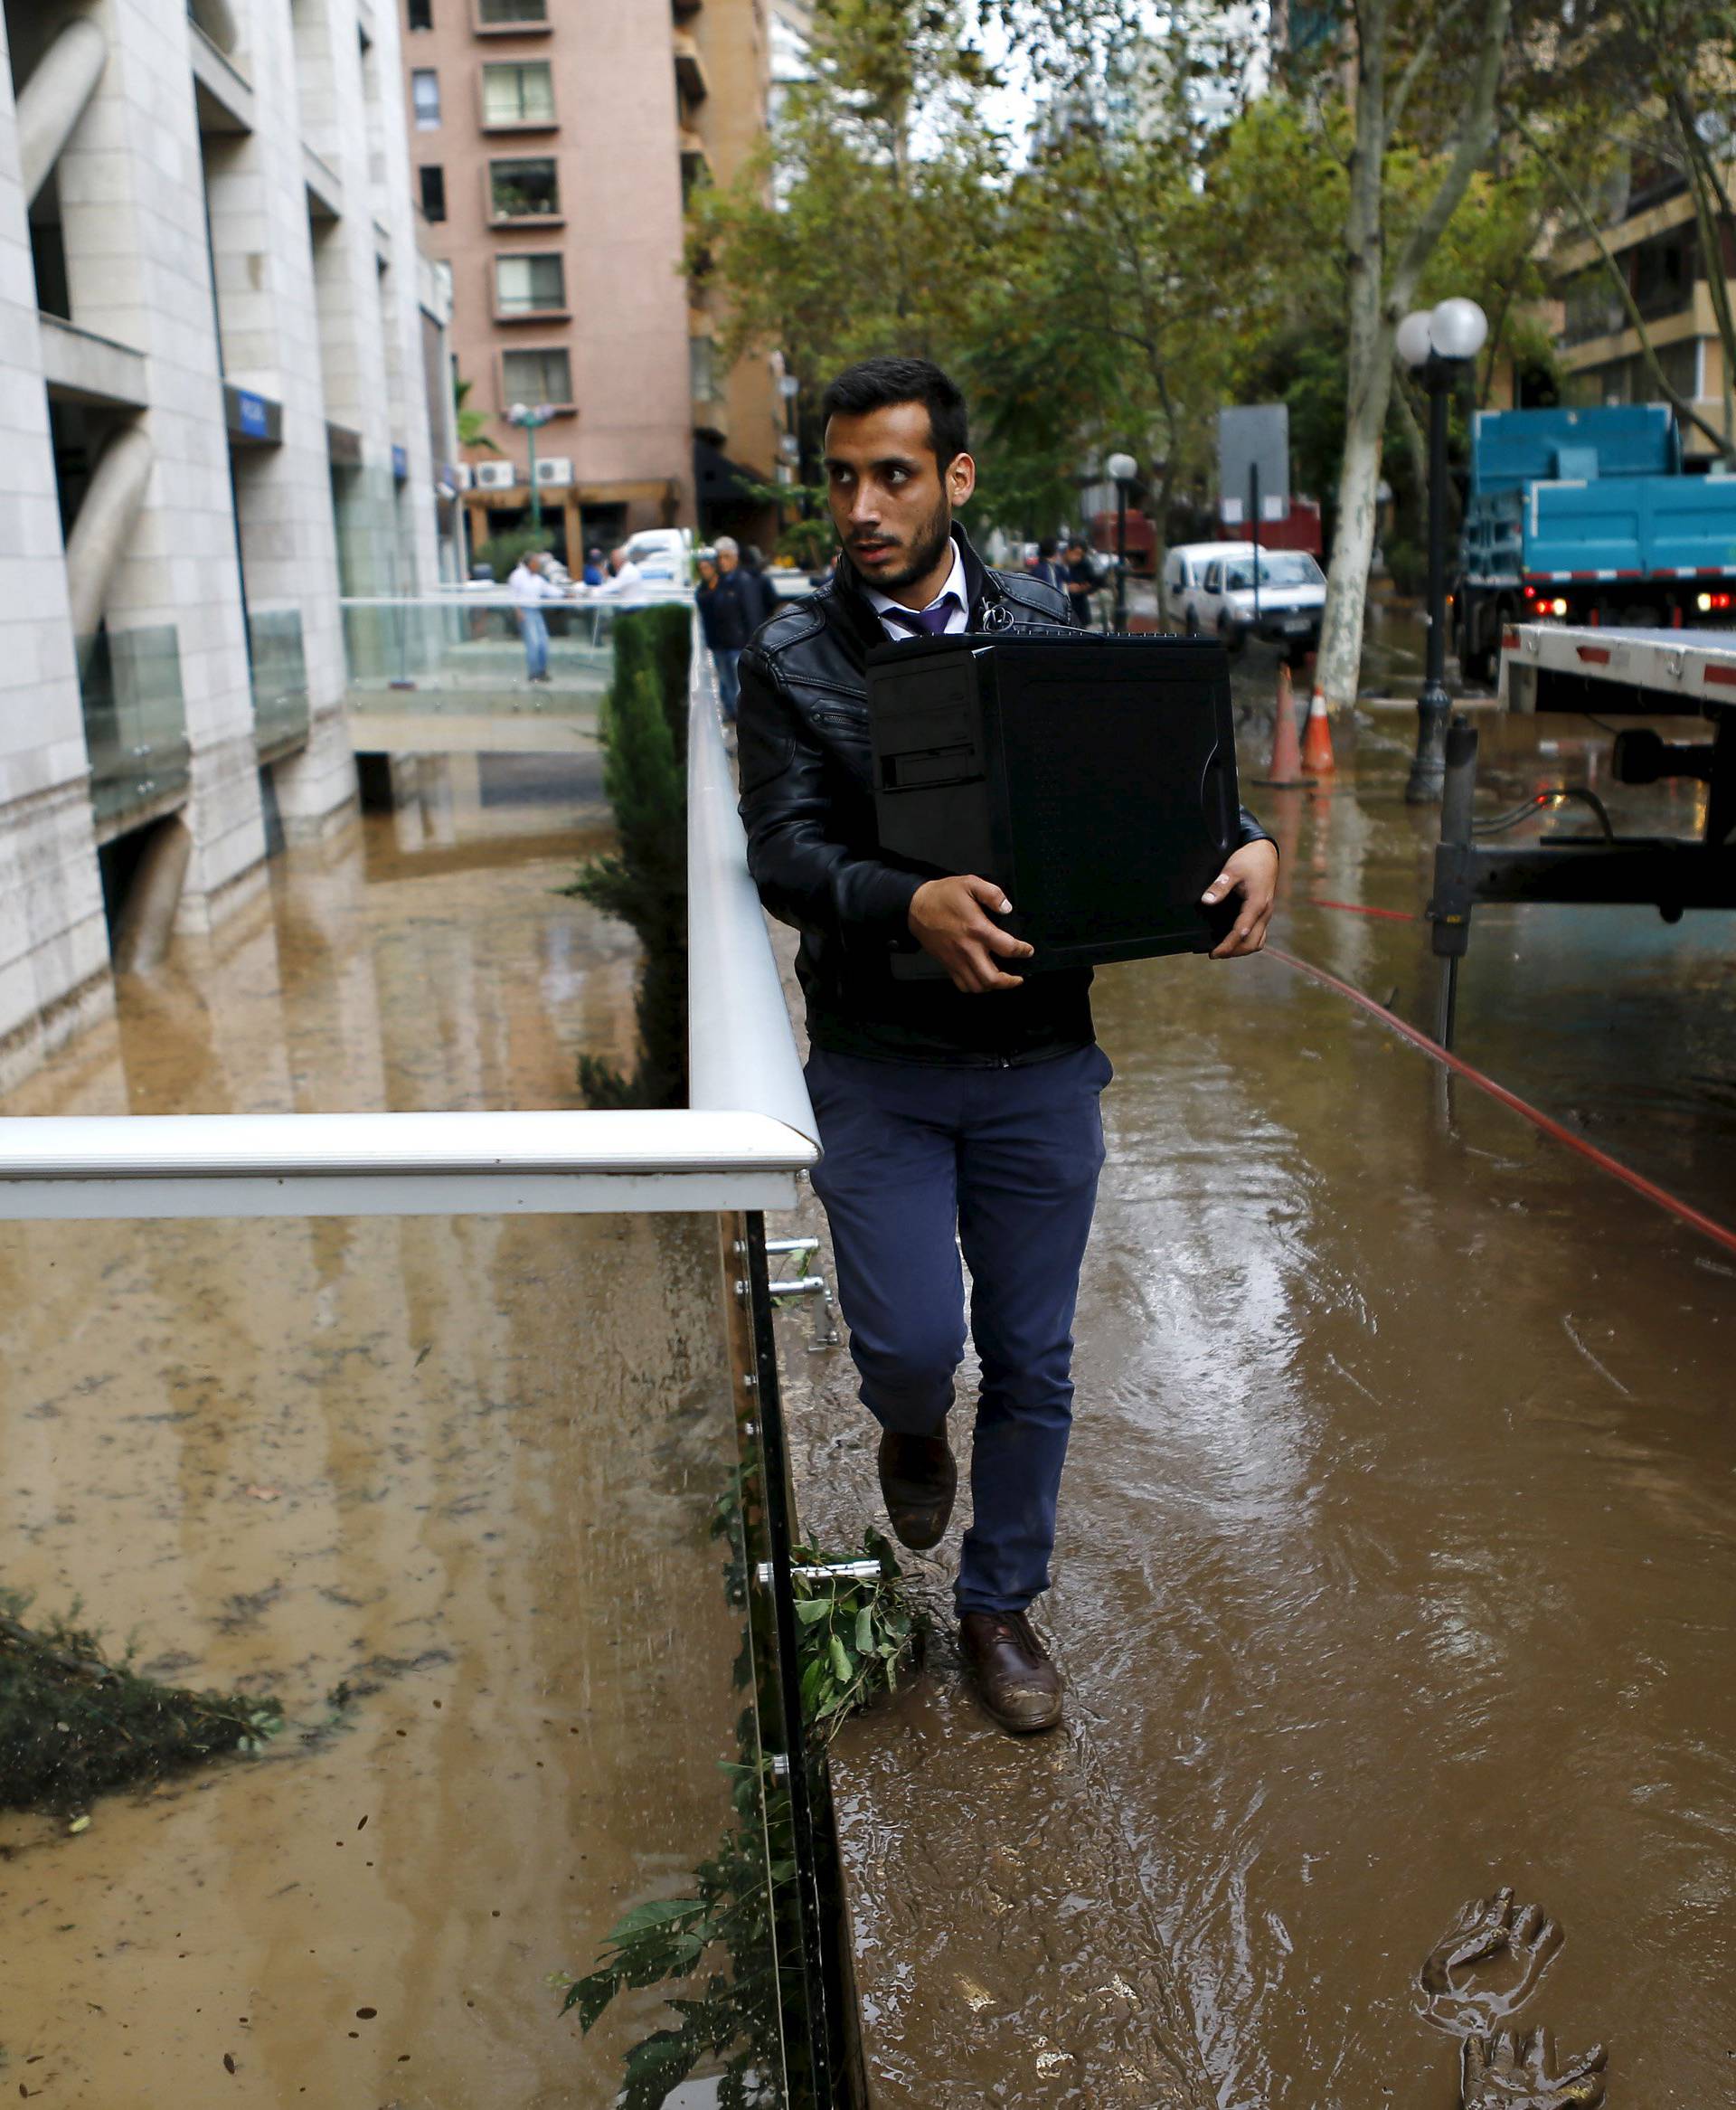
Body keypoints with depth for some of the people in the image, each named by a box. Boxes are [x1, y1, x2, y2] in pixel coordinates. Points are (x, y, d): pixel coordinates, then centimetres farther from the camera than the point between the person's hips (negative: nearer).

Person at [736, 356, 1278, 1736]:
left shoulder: (1047, 627, 4)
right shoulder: (794, 663, -4)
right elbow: (783, 855, -14)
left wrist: (1247, 844, -16)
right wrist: (909, 907, -35)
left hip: (1040, 1063, 2)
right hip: (880, 1067, -2)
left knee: (1032, 1362, 10)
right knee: (912, 1343, -8)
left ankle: (1001, 1604, 33)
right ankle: (913, 1429, 32)